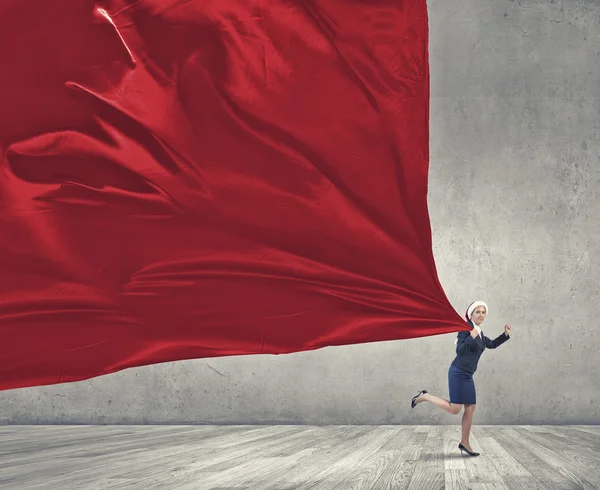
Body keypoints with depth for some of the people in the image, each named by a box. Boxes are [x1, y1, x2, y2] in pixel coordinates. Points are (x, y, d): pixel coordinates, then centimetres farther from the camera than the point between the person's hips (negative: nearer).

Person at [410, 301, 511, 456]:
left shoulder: (480, 333, 14)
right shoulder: (466, 328, -12)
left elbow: (491, 344, 30)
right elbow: (460, 350, -20)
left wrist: (505, 334, 18)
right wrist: (472, 337, -31)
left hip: (467, 375, 9)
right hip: (458, 373, -9)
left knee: (471, 409, 6)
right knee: (455, 409, -10)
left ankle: (464, 443, 14)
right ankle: (424, 396, 7)